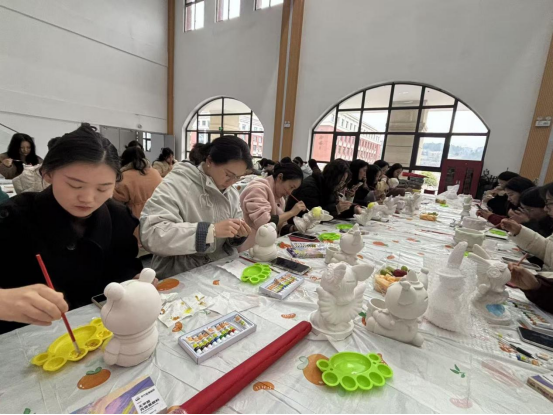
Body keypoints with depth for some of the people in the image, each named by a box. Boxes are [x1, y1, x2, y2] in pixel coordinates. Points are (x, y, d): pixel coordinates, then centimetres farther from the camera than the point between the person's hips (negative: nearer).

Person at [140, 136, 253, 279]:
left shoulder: (232, 194, 5)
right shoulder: (175, 185, -14)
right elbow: (151, 236, -25)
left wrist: (238, 235, -10)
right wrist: (211, 231, -29)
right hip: (181, 277, -5)